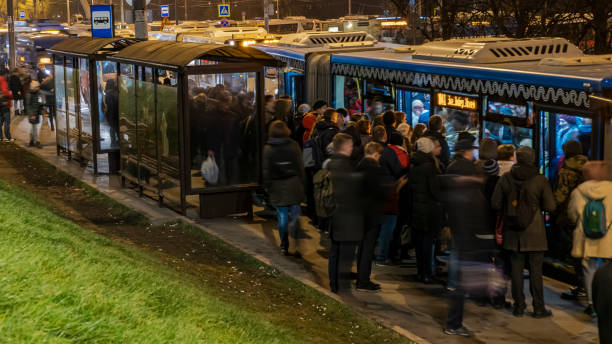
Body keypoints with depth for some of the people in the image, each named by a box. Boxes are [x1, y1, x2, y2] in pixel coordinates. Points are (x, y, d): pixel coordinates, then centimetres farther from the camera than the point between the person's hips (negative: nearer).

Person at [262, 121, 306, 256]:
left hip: (277, 187, 0)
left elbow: (266, 170, -2)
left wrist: (268, 186, 7)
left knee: (282, 215, 7)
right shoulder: (293, 146, -4)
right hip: (293, 184, 0)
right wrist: (302, 182, 8)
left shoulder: (268, 148, -5)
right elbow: (300, 166, -1)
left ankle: (284, 246, 10)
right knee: (295, 210, 15)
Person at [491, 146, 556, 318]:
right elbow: (550, 206, -8)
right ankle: (538, 308, 8)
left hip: (513, 231, 2)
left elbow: (495, 204, 0)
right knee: (535, 270, 4)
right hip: (534, 232, -2)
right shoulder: (540, 180, -9)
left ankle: (519, 306, 14)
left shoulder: (505, 178, -2)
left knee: (516, 268, 9)